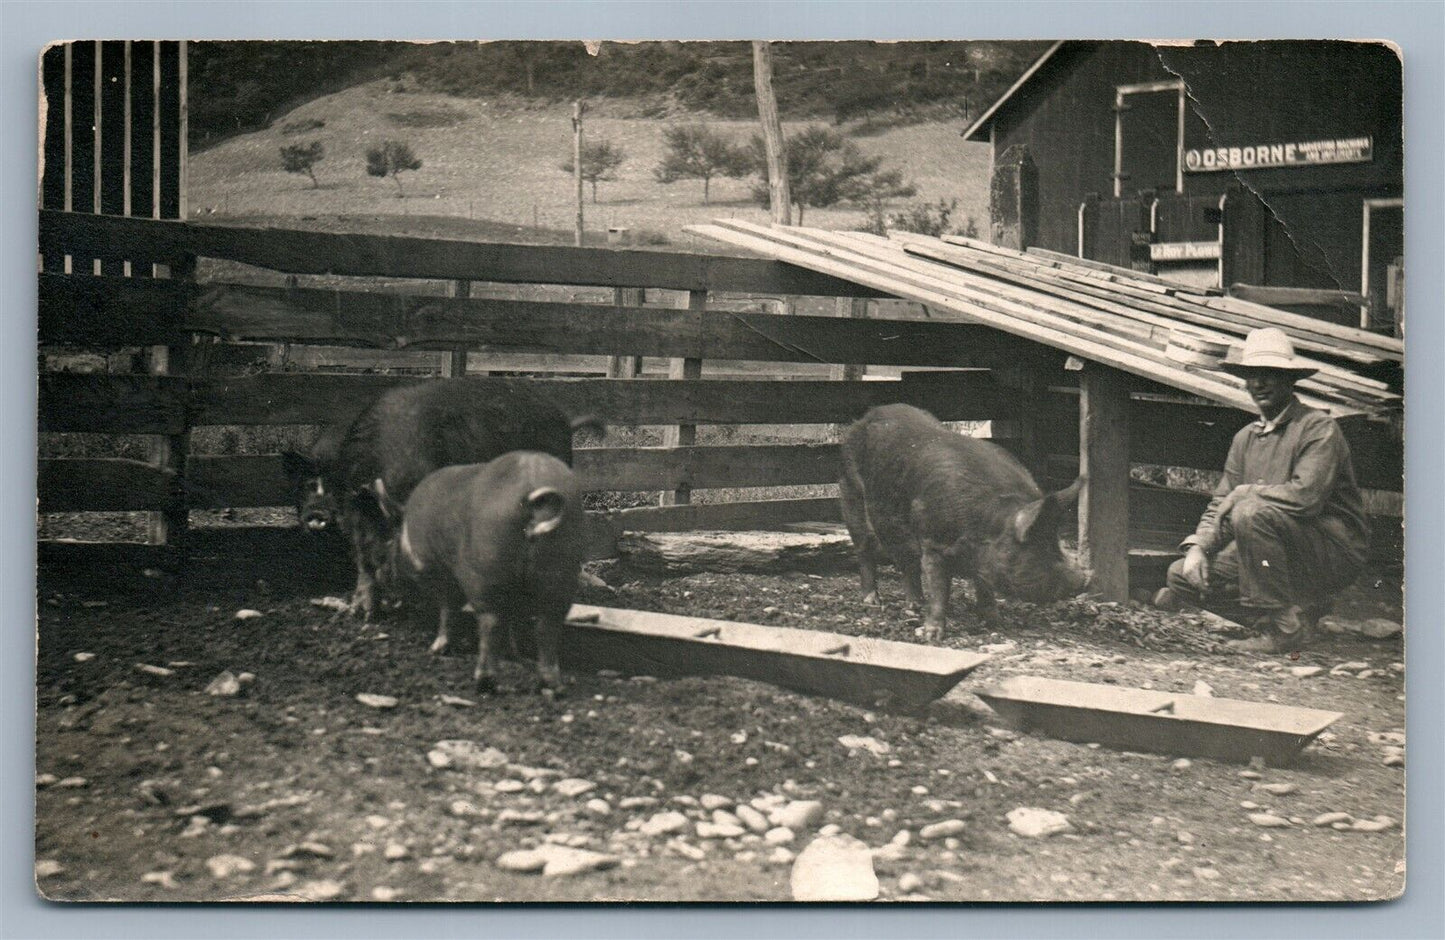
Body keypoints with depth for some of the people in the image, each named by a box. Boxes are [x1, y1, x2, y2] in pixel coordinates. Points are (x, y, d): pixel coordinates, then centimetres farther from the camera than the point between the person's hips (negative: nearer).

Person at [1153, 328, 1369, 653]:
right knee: (1182, 576, -2)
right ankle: (1302, 607, 6)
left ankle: (1282, 628, -21)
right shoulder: (1246, 437, 12)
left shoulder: (1318, 428, -11)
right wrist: (1197, 546, -8)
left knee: (1250, 512, -32)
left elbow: (1306, 495, -27)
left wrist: (1244, 493, -13)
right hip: (1288, 555, 8)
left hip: (1335, 553, -8)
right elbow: (1219, 506, 11)